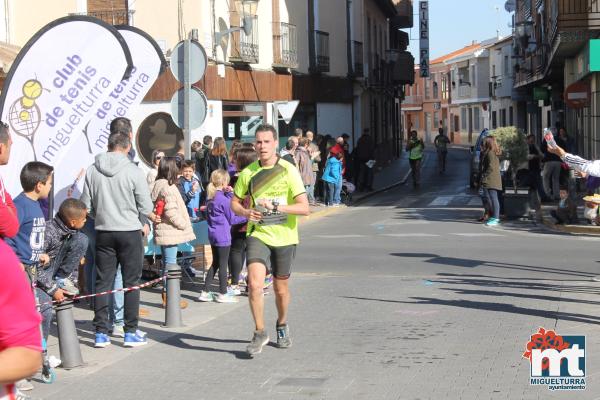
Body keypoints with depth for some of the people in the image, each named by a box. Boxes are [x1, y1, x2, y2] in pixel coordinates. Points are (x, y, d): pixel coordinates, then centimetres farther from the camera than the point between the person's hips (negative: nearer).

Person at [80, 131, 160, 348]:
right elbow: (145, 207, -7)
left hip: (103, 232, 3)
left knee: (102, 282, 8)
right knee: (131, 283, 6)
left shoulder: (92, 170, -3)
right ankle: (131, 332, 8)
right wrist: (153, 217, 15)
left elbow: (86, 206, 1)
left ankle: (101, 333, 9)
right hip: (129, 232, -3)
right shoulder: (133, 171, -12)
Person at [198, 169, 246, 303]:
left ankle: (205, 292, 16)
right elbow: (232, 219, -10)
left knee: (215, 263, 16)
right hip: (223, 236, -8)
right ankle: (222, 294, 9)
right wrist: (247, 217, -2)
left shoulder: (211, 197, 8)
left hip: (213, 235, 8)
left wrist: (229, 194, 6)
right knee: (223, 264, 2)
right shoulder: (223, 199, -17)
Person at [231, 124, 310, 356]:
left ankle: (282, 325, 40)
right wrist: (246, 212, -7)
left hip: (284, 237, -1)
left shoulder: (288, 171, -7)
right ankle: (260, 332, -2)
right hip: (257, 235, 1)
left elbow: (304, 208, -13)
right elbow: (235, 202, 15)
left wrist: (276, 206, -23)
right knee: (254, 284, -17)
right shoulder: (248, 172, 3)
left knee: (281, 288, 12)